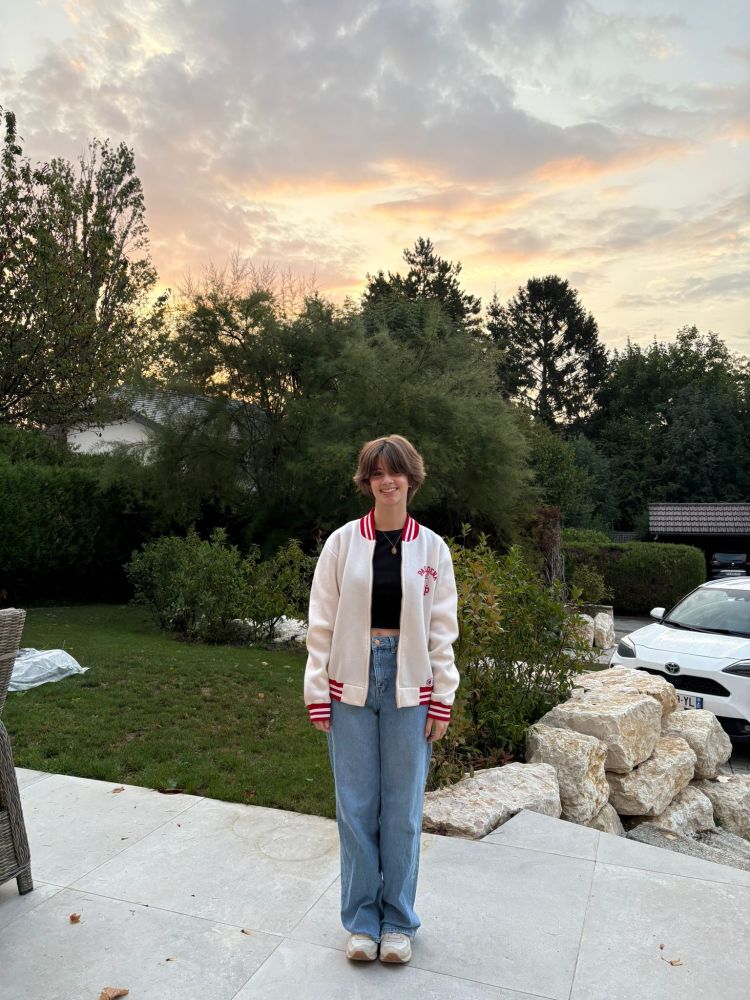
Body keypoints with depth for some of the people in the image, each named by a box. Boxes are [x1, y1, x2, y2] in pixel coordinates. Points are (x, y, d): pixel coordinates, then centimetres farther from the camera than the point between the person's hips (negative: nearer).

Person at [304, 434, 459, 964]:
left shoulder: (432, 547, 1)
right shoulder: (343, 542, -1)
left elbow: (443, 629, 3)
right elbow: (322, 623, 1)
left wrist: (443, 699, 0)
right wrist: (317, 692, -1)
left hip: (408, 687, 0)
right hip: (352, 685, 0)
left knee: (403, 809, 10)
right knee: (356, 806, 10)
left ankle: (398, 921, 31)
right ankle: (361, 919, 30)